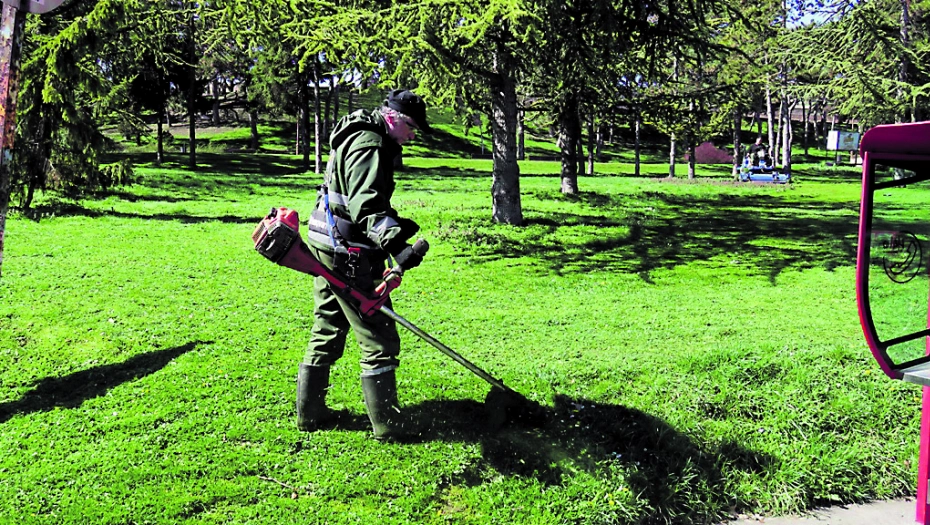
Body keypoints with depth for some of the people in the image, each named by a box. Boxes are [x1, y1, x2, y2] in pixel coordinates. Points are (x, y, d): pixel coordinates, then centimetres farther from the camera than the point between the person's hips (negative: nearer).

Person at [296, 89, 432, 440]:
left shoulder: (360, 139, 18)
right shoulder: (369, 145, -16)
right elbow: (366, 204, -30)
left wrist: (398, 226, 29)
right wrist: (396, 243, -42)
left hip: (326, 248, 11)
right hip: (347, 255, -11)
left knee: (327, 332, 18)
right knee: (379, 341, -4)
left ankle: (309, 412, 26)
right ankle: (387, 427, 2)